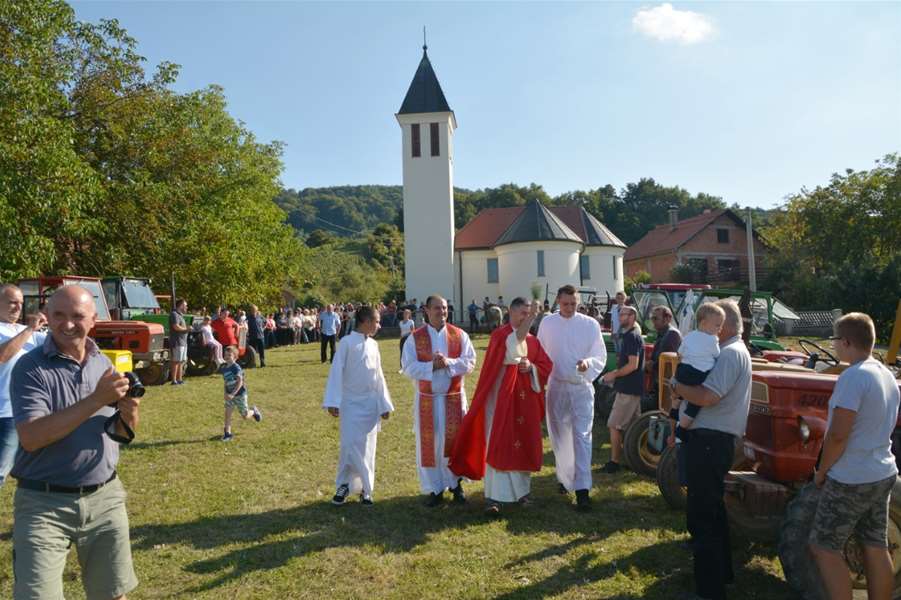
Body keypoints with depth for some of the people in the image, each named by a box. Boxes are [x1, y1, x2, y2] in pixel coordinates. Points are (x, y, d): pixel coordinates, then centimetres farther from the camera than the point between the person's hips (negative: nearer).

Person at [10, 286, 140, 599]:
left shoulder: (105, 363, 4)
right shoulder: (30, 368, -11)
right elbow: (30, 438, -23)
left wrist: (129, 414, -13)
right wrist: (95, 400, -28)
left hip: (105, 497, 4)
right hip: (44, 503, -4)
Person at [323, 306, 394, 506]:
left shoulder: (373, 345, 8)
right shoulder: (347, 342, -8)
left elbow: (378, 376, 11)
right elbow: (336, 372, -10)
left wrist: (384, 404, 11)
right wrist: (333, 402, -16)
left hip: (371, 403, 5)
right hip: (351, 403, -4)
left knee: (367, 448, 8)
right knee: (350, 446, -5)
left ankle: (365, 489, 20)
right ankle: (344, 485, 14)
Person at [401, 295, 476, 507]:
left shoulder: (459, 335, 1)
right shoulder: (415, 337, -2)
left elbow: (470, 362, -6)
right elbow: (408, 367, -8)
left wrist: (448, 363, -22)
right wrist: (432, 365, -21)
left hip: (454, 397, 1)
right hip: (427, 398, 0)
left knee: (454, 441, 6)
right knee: (429, 443, 5)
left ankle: (455, 484, 23)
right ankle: (434, 488, 18)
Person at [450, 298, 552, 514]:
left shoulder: (533, 340, 11)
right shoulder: (499, 334, -7)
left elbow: (546, 366, 12)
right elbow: (514, 344, -29)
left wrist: (531, 366, -9)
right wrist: (531, 317, -36)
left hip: (525, 399, 5)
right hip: (502, 397, -5)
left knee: (524, 443, 10)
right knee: (499, 445, -5)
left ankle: (521, 489, 27)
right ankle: (495, 496, -2)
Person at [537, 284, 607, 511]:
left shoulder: (590, 324, -3)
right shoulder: (547, 323, 2)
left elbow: (601, 356, -2)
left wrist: (588, 363, -23)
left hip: (582, 388, -2)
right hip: (556, 387, 2)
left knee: (582, 437, -8)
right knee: (559, 436, 13)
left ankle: (582, 489, -7)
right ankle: (565, 477, 32)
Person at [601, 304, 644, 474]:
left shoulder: (631, 337, -16)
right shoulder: (631, 335, 14)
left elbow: (633, 364, -23)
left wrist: (613, 374, -14)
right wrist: (615, 374, 14)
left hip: (627, 389, -10)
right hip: (634, 388, 10)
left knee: (614, 426, -5)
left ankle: (614, 462, -1)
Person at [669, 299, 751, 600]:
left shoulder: (731, 353, -16)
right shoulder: (727, 352, 18)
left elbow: (708, 397, -28)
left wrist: (675, 385, -12)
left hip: (710, 441, -11)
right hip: (709, 439, 11)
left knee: (702, 516, -4)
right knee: (711, 510, 23)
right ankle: (720, 572, 39)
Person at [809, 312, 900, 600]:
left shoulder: (853, 376, -22)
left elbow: (838, 435, -24)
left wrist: (821, 471, -11)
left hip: (850, 480, -9)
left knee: (823, 548, 3)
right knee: (876, 548, 16)